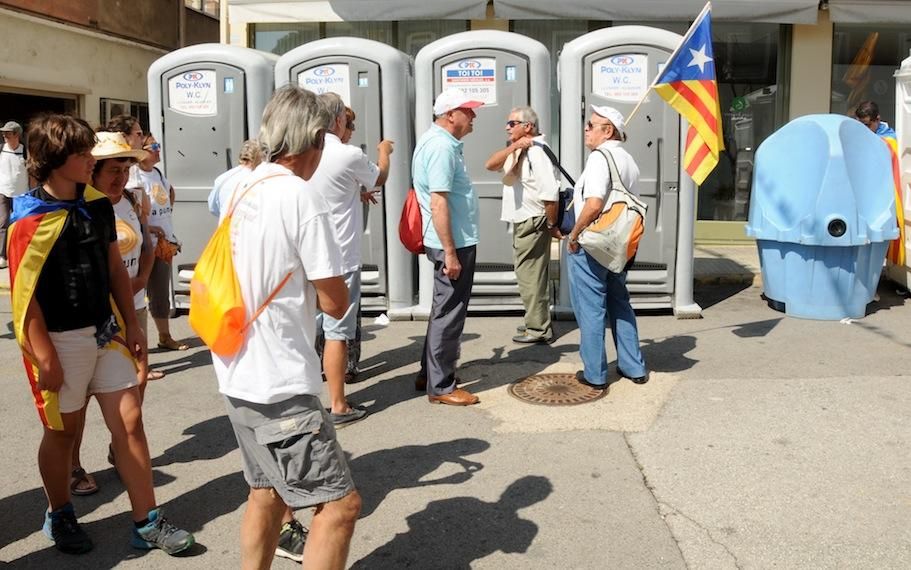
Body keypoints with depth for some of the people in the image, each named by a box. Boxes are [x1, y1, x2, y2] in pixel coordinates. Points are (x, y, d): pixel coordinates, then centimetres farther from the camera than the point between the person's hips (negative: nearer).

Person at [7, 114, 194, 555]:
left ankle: (147, 523, 14)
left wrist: (130, 324, 9)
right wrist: (44, 357, -15)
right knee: (62, 430, 11)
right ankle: (58, 515, 34)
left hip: (105, 332, 5)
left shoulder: (98, 205, 3)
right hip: (60, 339, -5)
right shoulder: (31, 220, -14)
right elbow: (24, 294, -14)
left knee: (129, 421, 4)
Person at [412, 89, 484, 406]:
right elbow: (439, 203, -25)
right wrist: (450, 252, -25)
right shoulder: (441, 146, -19)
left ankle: (429, 374, 29)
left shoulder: (439, 141, 14)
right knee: (449, 314, -2)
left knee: (444, 310, 19)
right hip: (454, 243, -11)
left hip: (456, 240, 11)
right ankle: (440, 387, 7)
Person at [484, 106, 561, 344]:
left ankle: (538, 329, 7)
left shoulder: (536, 152, -19)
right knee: (531, 275, 18)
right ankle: (538, 321, 30)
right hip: (522, 222, 10)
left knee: (530, 276, -2)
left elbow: (550, 194, -25)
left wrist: (552, 225, -16)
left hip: (533, 223, -10)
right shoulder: (516, 151, 11)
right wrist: (513, 147, -17)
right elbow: (490, 165, -4)